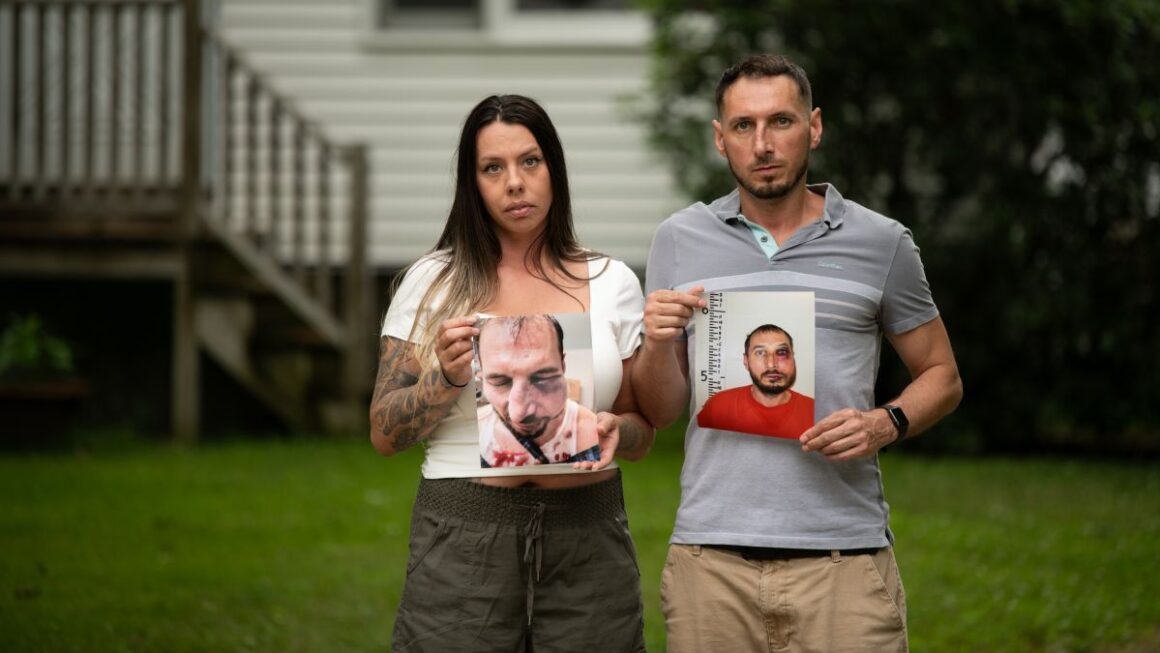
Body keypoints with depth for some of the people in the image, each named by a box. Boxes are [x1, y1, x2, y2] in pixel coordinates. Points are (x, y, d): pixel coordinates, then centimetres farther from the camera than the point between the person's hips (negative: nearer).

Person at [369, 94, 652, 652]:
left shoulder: (612, 283, 7)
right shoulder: (431, 282, 4)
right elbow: (385, 435, 2)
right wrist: (448, 377, -15)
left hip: (587, 540, 1)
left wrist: (615, 431, -10)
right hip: (463, 538, -1)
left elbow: (642, 432, 12)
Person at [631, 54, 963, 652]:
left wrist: (887, 424, -7)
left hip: (842, 557, -1)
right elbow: (658, 413, 12)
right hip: (711, 556, 1)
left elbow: (941, 377, 13)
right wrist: (656, 344, -8)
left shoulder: (880, 243, 6)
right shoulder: (680, 240, 10)